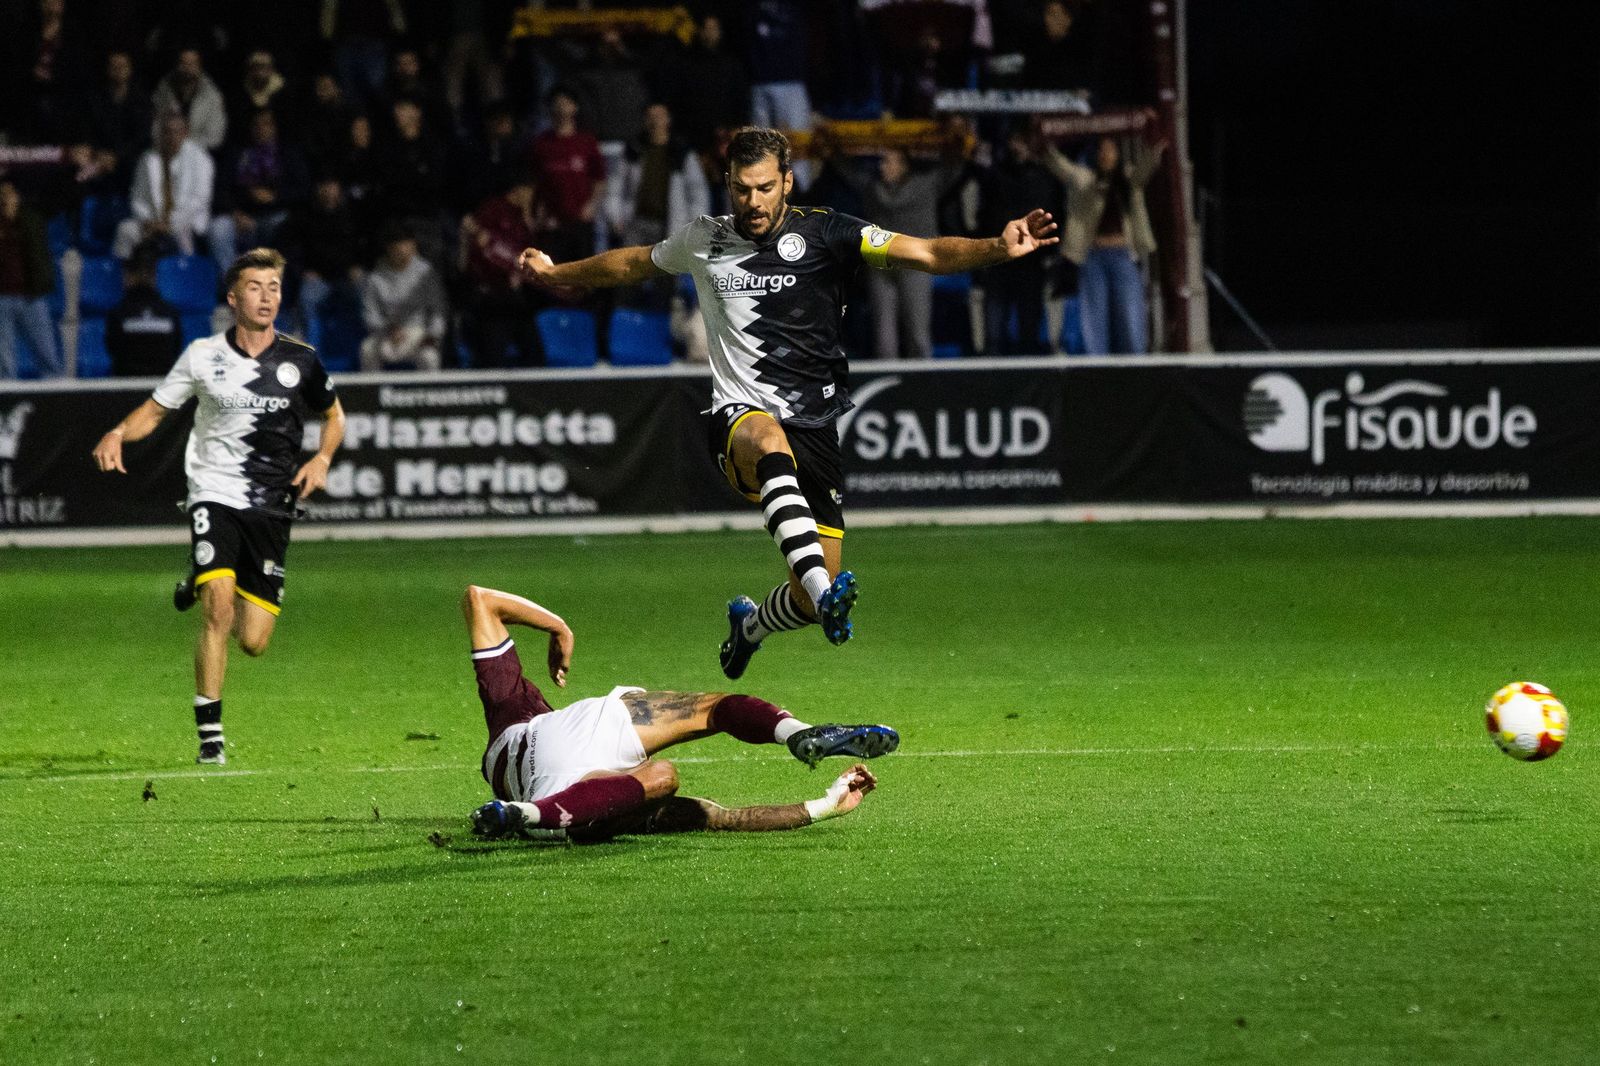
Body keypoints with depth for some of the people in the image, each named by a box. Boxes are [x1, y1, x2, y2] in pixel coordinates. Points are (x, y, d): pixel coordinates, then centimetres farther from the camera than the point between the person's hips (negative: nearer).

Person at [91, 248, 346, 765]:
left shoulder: (300, 361, 1)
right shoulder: (203, 356, -1)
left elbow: (333, 416, 18)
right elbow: (155, 409, 10)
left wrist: (322, 459, -2)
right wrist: (118, 434, -11)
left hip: (271, 505, 2)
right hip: (215, 494, -2)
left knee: (253, 641, -3)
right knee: (218, 606, -24)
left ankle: (202, 589, 33)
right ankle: (210, 735, -14)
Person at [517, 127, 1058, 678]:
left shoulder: (823, 234, -2)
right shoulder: (703, 240, 7)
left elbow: (924, 253, -10)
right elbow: (634, 263, 29)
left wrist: (998, 248, -26)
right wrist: (555, 272, 36)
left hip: (814, 428, 1)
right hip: (739, 423, -1)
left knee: (812, 601, -1)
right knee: (770, 441, -41)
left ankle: (751, 625, 38)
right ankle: (826, 590, -58)